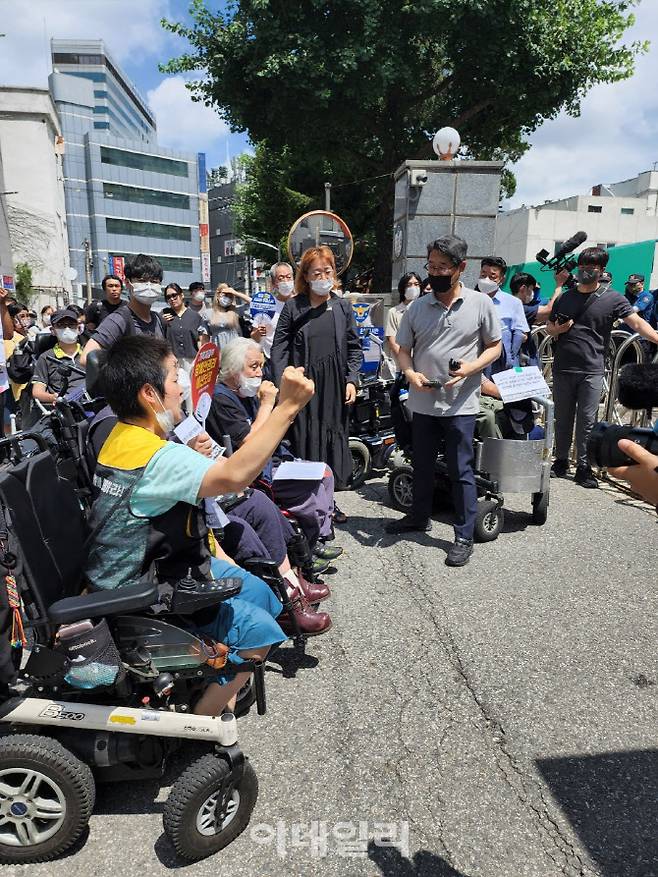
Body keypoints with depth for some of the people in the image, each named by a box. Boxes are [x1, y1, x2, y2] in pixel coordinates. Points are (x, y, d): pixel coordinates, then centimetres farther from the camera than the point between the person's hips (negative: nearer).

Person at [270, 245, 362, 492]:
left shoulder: (343, 307, 8)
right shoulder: (293, 307, 1)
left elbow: (354, 347, 10)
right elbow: (279, 349, -1)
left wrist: (351, 380, -1)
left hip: (335, 389, 3)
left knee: (333, 443, 8)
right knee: (303, 444, 0)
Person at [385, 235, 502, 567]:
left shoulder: (480, 304, -3)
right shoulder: (417, 307, 4)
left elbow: (494, 347, 3)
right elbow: (404, 349, 10)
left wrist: (470, 368, -16)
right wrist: (410, 373, -12)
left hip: (459, 404, -3)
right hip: (423, 402, 4)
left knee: (460, 472, 2)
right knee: (422, 466, 18)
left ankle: (464, 536, 14)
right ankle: (419, 517, 38)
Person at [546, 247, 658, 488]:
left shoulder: (613, 299, 2)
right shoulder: (565, 298, 13)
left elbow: (637, 323, -7)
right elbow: (549, 328, 21)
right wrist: (557, 329, -3)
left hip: (592, 371, -3)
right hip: (563, 369, 3)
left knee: (587, 421, -1)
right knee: (562, 419, 10)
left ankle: (583, 467, 9)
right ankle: (561, 462, 22)